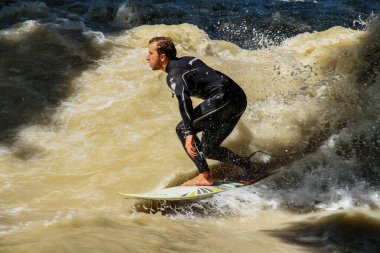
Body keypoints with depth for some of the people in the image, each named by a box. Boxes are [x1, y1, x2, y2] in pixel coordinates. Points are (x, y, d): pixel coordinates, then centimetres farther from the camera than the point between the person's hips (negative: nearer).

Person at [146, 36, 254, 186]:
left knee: (182, 129, -9)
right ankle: (249, 167, 12)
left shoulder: (174, 75, -9)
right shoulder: (187, 60, 19)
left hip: (224, 98, -10)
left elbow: (183, 99, -27)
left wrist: (189, 133, -37)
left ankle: (205, 176, -12)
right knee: (208, 150, 15)